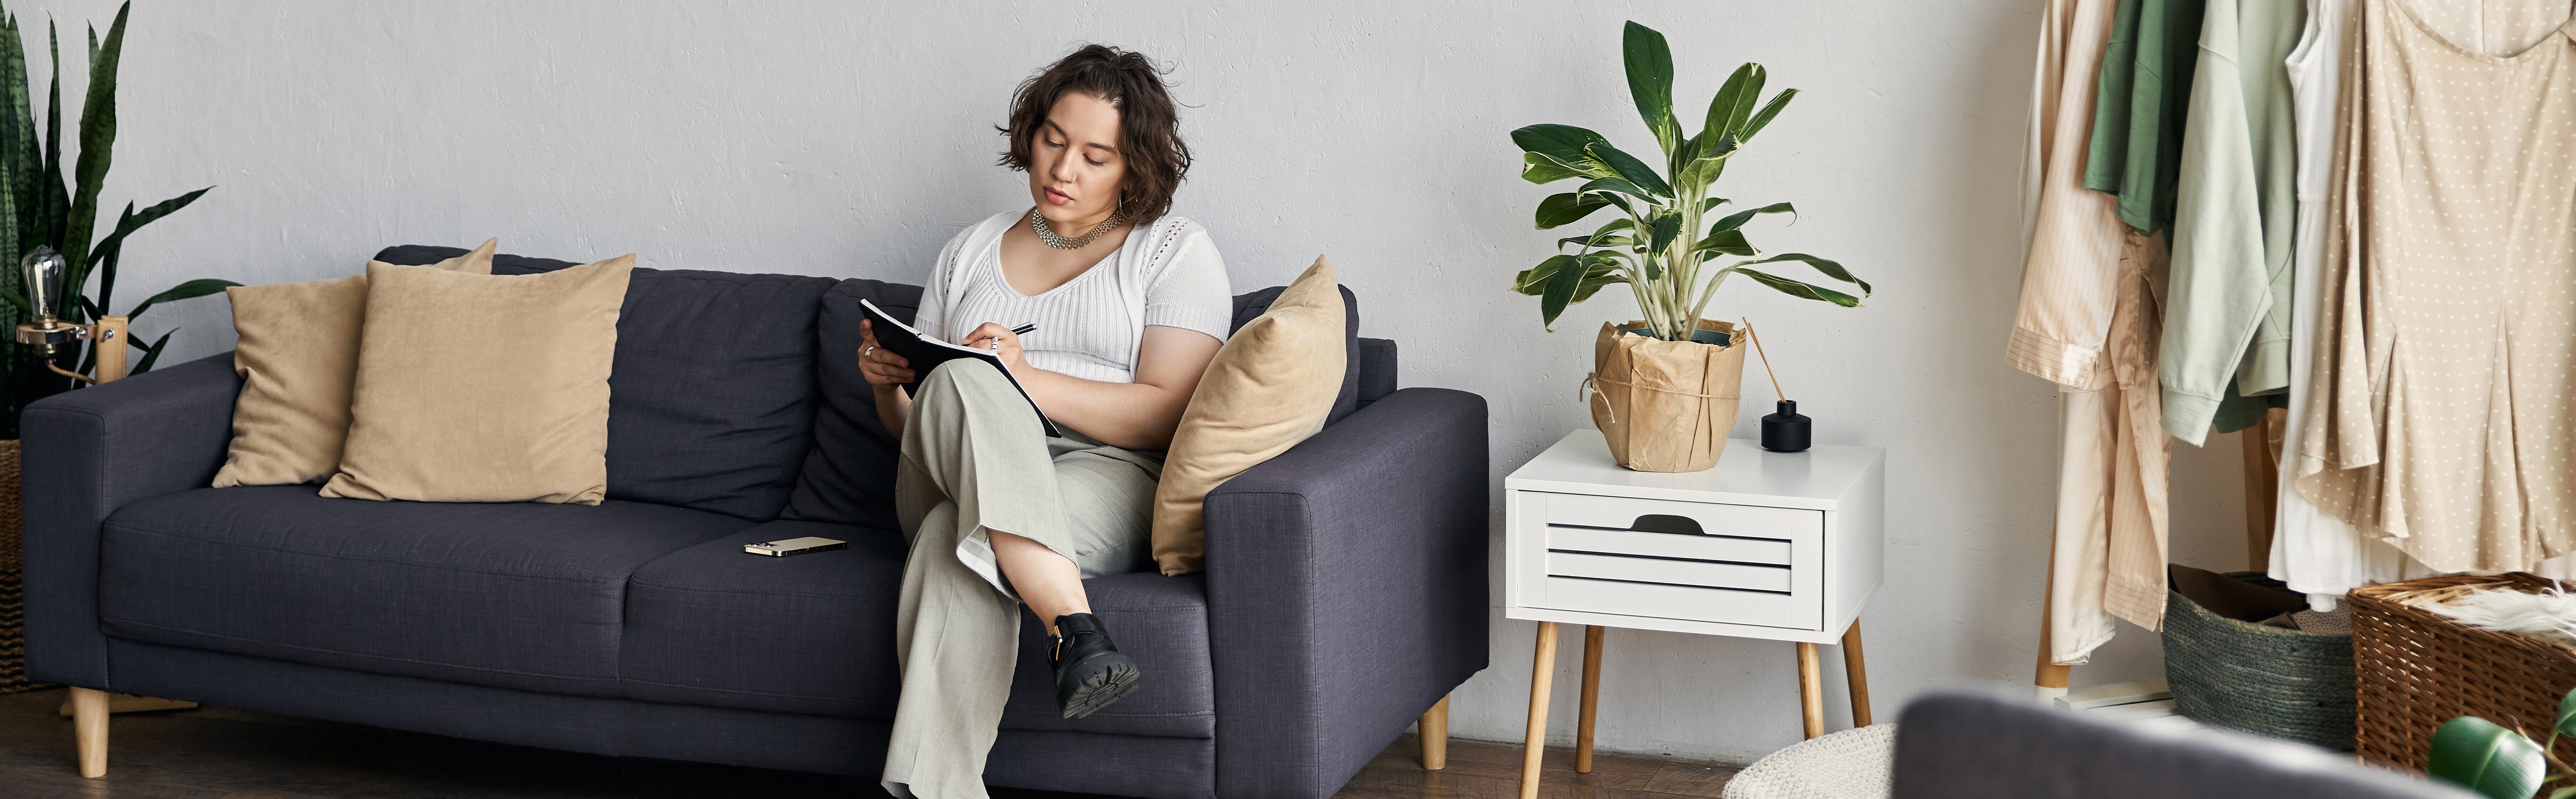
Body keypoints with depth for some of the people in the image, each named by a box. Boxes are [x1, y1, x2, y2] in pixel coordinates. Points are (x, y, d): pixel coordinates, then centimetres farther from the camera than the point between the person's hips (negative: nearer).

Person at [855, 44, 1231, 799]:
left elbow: (1169, 415, -5)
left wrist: (1024, 381, -17)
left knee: (955, 539, -37)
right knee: (961, 381, -35)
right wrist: (889, 382, -2)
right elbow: (910, 427, 24)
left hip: (1107, 477, -3)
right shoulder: (970, 252, 24)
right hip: (952, 481, 3)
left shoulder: (1175, 251, 10)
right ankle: (1075, 630, -52)